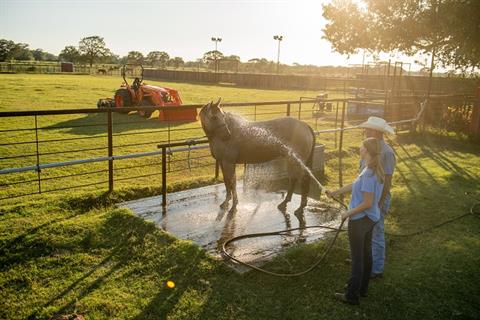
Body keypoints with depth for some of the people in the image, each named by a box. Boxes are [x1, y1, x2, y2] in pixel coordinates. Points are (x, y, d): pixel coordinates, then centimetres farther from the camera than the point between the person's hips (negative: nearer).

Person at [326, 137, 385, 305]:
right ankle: (363, 288, 36)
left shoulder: (369, 173, -27)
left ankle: (352, 295, 15)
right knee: (366, 253, 20)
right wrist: (335, 192, 24)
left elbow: (367, 203, -25)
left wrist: (348, 213, -12)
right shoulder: (375, 170, 3)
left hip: (360, 219, -9)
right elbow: (354, 185, 15)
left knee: (357, 258, 3)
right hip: (369, 218, 9)